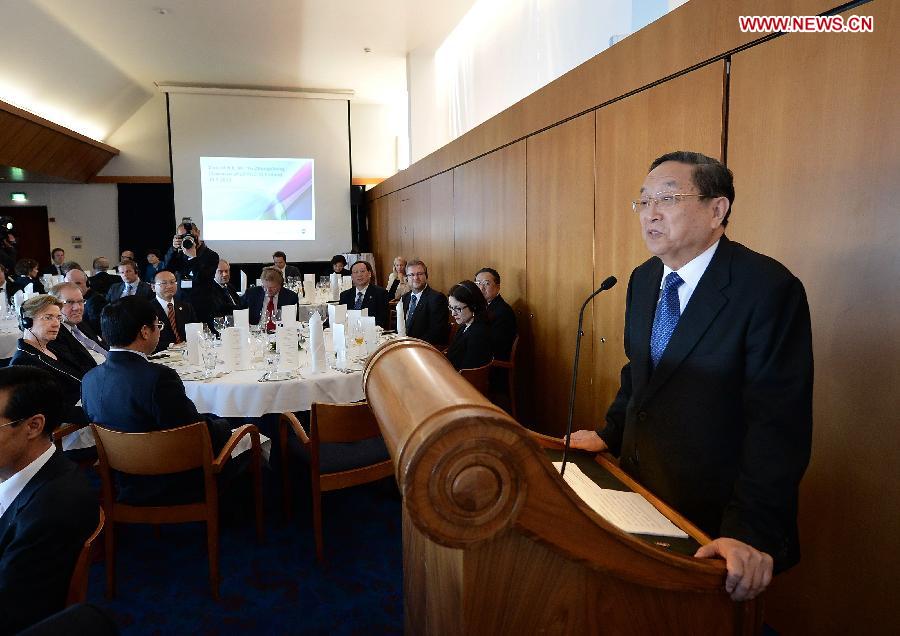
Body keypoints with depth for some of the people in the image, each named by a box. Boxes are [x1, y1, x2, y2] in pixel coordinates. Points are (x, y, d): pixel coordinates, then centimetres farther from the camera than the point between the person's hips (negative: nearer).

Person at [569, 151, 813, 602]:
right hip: (641, 485, 7)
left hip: (715, 512, -6)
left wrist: (751, 531, -28)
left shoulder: (768, 288, -21)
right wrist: (611, 434, 4)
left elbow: (778, 421, -24)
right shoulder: (642, 280, 2)